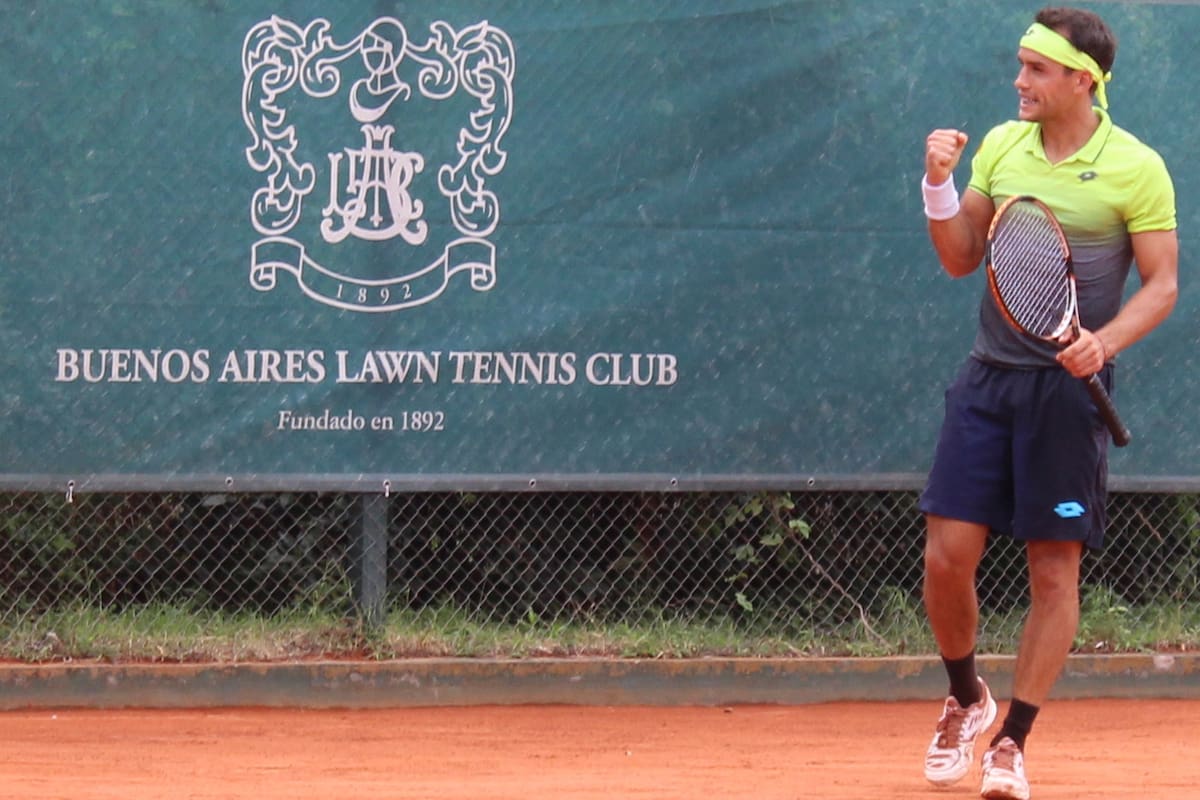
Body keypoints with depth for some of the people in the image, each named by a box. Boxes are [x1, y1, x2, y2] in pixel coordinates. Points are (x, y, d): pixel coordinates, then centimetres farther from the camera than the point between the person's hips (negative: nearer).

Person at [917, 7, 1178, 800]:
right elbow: (961, 259, 12)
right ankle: (967, 699, 23)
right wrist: (939, 187, -4)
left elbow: (1162, 284, -5)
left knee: (1054, 569, 1)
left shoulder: (1136, 168, -6)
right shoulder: (1000, 147, 7)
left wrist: (1104, 341, -21)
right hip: (989, 377, 4)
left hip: (1069, 389, -4)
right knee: (948, 555, -2)